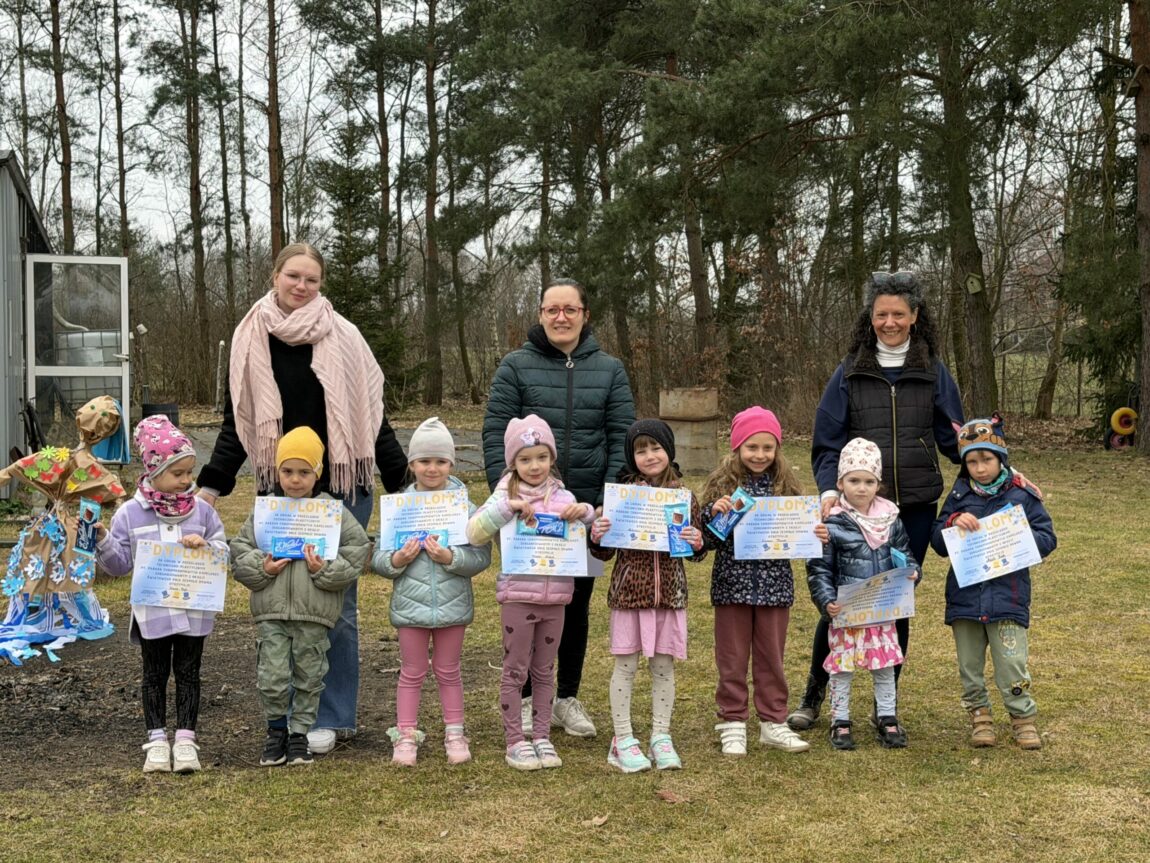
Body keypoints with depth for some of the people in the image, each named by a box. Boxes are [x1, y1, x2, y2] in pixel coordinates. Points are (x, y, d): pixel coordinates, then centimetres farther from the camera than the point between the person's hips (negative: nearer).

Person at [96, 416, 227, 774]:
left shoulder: (201, 510, 0)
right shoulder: (130, 514, -3)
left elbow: (224, 551, 3)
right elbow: (121, 563, -1)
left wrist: (205, 545, -17)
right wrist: (103, 542, -17)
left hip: (194, 609, 1)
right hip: (152, 611, -1)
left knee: (188, 672, 7)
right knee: (155, 674, 10)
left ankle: (185, 739, 14)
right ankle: (157, 739, 18)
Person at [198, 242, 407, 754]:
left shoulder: (343, 338, -1)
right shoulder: (251, 340, 4)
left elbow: (372, 416, 2)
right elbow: (237, 421, 9)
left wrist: (401, 481, 0)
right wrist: (211, 484, 1)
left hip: (341, 488, -2)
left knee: (338, 605, 1)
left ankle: (333, 717, 12)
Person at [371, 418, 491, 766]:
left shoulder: (464, 507, -5)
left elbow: (481, 557, -9)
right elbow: (378, 558, 0)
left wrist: (450, 558, -23)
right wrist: (397, 560, -20)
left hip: (452, 603, 0)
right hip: (410, 603, 0)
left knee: (448, 671, 14)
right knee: (412, 672, 11)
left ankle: (454, 734, 25)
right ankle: (406, 736, 20)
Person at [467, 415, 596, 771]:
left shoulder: (563, 497, 7)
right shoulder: (506, 495, -2)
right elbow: (473, 534, -12)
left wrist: (586, 513, -8)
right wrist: (506, 507, -21)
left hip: (555, 598, 3)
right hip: (518, 597, -3)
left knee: (544, 672, 13)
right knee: (515, 671, 4)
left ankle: (542, 737, 22)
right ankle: (515, 742, 12)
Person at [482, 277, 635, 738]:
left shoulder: (609, 370, 6)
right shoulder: (517, 366, 0)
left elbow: (622, 437, 2)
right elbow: (495, 433, -4)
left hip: (587, 506, 2)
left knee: (577, 604, 11)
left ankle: (567, 697, 25)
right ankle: (526, 697, 19)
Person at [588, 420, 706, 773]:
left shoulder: (685, 497, 3)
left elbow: (695, 553, 11)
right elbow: (606, 552, 3)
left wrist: (697, 544, -11)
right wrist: (596, 538, -18)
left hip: (669, 594, 2)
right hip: (628, 592, -2)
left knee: (664, 666, 10)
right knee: (625, 665, 4)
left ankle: (661, 737, 21)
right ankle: (623, 740, 15)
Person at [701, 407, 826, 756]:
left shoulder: (785, 485, 2)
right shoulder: (723, 483, -4)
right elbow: (710, 540, -4)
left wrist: (816, 536, -12)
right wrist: (713, 513, -22)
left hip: (774, 584, 2)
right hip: (733, 583, -2)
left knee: (771, 657, 12)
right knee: (732, 658, 9)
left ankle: (773, 722, 23)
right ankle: (732, 724, 19)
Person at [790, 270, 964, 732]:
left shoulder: (933, 373, 7)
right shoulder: (850, 372, 4)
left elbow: (953, 439, 9)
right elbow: (827, 442, 1)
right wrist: (828, 490, -14)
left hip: (914, 508, 1)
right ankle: (814, 695, 20)